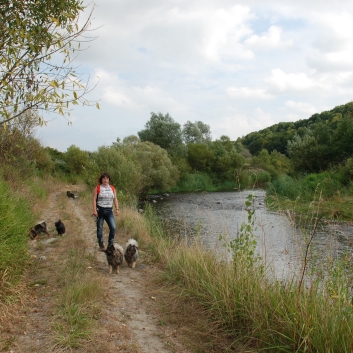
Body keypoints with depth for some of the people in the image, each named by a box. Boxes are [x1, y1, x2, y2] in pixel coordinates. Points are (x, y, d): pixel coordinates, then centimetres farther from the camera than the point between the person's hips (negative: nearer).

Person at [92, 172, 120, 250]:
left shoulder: (112, 188, 10)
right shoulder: (97, 188, 0)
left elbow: (115, 199, 10)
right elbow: (94, 199, -4)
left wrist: (117, 209, 0)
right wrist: (94, 210, -13)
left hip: (109, 211, 3)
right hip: (100, 210, -2)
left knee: (113, 227, -9)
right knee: (100, 228, 4)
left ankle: (110, 244, 5)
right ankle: (101, 245, 16)